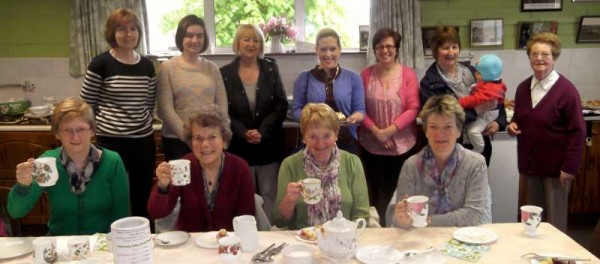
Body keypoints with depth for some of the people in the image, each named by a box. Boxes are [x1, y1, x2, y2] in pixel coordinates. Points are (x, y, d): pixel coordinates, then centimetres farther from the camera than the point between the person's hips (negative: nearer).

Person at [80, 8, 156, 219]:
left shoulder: (147, 66, 6)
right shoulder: (101, 64, -8)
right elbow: (85, 104, -2)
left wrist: (141, 122, 11)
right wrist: (104, 123, 4)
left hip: (144, 140, 4)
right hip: (111, 141, -4)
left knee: (142, 199, 15)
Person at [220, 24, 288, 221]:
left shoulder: (270, 68, 4)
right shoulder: (225, 73, 0)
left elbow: (281, 105, -1)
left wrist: (262, 132, -13)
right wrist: (244, 133, -16)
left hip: (269, 144, 1)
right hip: (239, 146, -1)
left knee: (269, 193, 6)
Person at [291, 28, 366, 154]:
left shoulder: (353, 78, 5)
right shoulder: (304, 78, 3)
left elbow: (360, 109, 4)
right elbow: (296, 109, 2)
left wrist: (355, 117, -19)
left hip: (346, 142, 1)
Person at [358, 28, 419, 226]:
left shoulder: (408, 74, -2)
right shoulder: (366, 74, 3)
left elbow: (413, 109, -7)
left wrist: (389, 131, -15)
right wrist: (376, 131, -11)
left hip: (402, 145, -1)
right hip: (371, 146, 1)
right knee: (376, 195, 8)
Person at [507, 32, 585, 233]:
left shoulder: (566, 90, -13)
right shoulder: (523, 88, 6)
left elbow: (577, 132, -13)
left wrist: (570, 167, -17)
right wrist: (513, 125, -4)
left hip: (556, 167, -6)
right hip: (529, 164, 6)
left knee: (555, 220, 5)